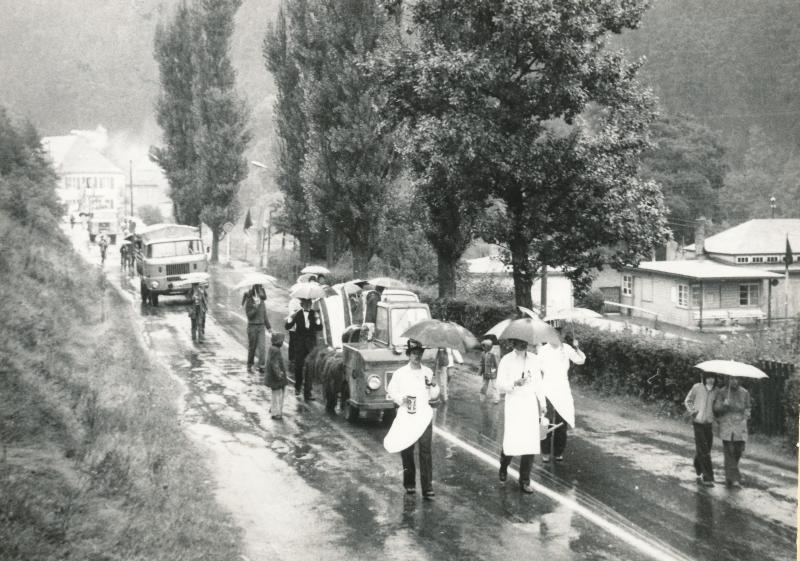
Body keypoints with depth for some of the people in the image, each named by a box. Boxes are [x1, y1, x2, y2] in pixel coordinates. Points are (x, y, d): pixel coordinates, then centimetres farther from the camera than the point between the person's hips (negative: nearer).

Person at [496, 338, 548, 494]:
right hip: (513, 404, -3)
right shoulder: (506, 360, -1)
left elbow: (538, 383, 15)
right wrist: (515, 383, -22)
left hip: (531, 404, 3)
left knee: (530, 444, -3)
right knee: (511, 442, -7)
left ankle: (524, 481, 8)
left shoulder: (534, 359, 9)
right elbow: (500, 386, -6)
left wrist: (543, 404, 14)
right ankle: (503, 467, 26)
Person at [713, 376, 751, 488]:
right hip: (726, 425, -2)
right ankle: (733, 479, -7)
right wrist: (724, 405, -20)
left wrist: (745, 417, 5)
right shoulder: (721, 392, 0)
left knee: (739, 450, 0)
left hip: (740, 426, 2)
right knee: (729, 451, -8)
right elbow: (716, 409, -1)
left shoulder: (745, 393, 7)